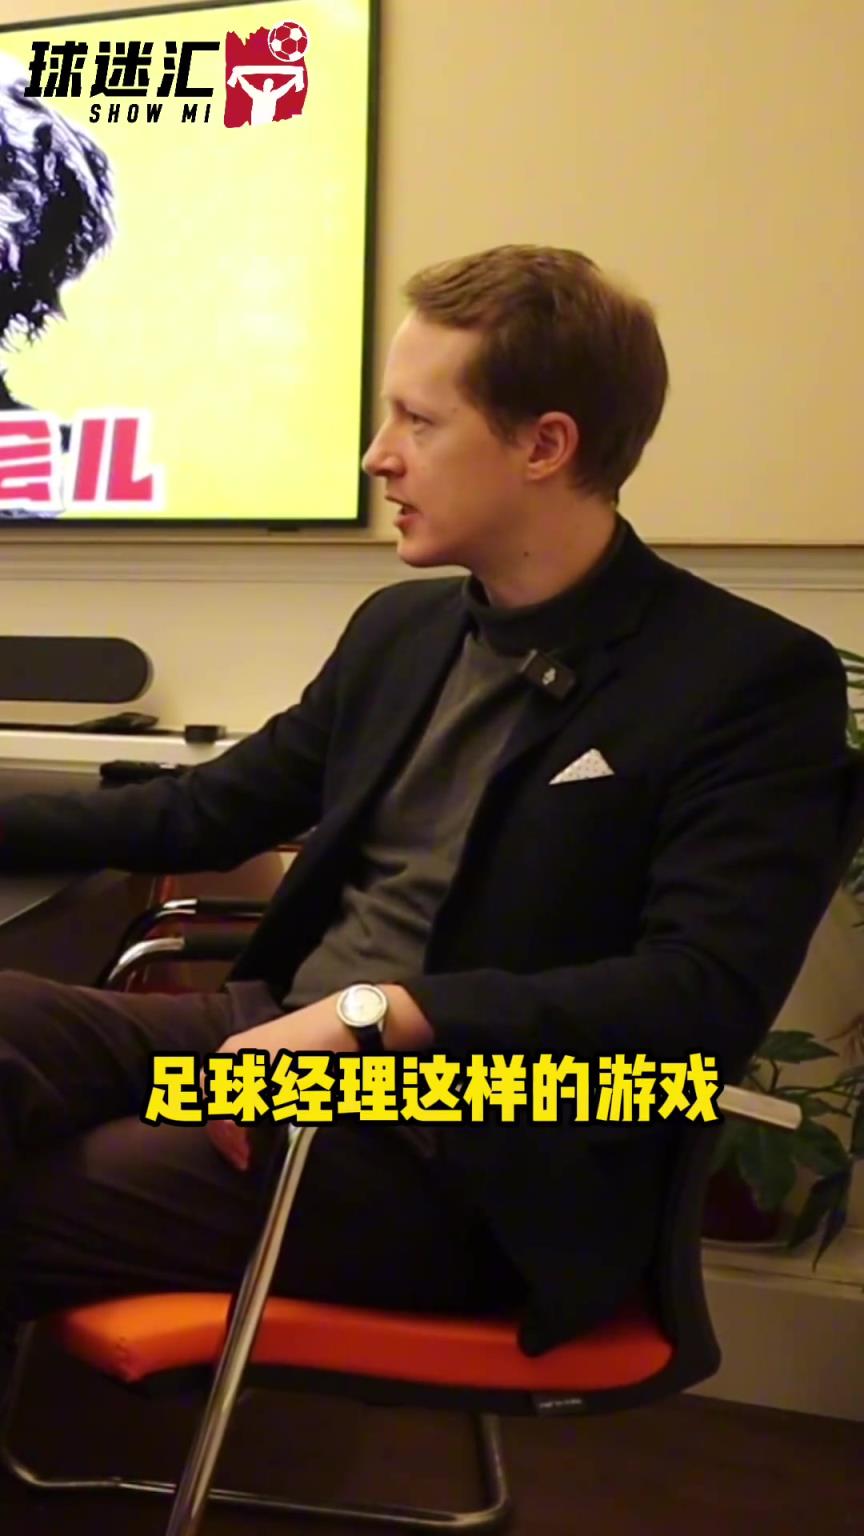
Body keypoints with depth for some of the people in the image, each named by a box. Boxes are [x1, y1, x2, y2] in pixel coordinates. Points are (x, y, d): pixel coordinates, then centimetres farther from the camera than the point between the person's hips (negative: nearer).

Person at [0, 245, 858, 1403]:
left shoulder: (749, 678, -9)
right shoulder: (401, 626, 14)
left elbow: (704, 999, -20)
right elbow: (205, 811, 23)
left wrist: (375, 1013, -28)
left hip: (466, 1153, -7)